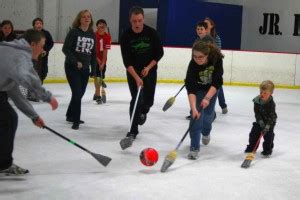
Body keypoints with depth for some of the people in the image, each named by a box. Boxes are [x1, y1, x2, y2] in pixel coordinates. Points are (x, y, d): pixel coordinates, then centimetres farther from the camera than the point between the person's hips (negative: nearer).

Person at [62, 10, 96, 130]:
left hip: (85, 68, 6)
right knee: (77, 93, -11)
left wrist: (94, 69, 10)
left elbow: (93, 53, 13)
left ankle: (70, 115, 31)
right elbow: (65, 49, -12)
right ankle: (76, 120, -2)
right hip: (72, 67, -6)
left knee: (80, 93, 12)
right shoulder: (74, 32, -8)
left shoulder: (92, 35, 7)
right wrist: (75, 62, -20)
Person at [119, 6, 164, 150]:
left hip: (150, 70, 2)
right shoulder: (126, 37, -17)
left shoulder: (151, 33, -13)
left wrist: (148, 67, -13)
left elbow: (159, 53, -5)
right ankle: (133, 131, -5)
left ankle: (143, 111, 41)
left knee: (148, 100, 4)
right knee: (136, 99, -11)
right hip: (133, 72, -1)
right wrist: (136, 77, -30)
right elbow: (127, 61, -21)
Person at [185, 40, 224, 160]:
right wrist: (193, 108, -47)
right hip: (197, 89, -1)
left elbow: (217, 82, -32)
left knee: (208, 116, 7)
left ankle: (206, 132, 43)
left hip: (212, 88, 2)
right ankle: (194, 148, -11)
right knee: (196, 115, -16)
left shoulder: (217, 58, -33)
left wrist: (207, 98, -43)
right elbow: (191, 89, -37)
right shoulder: (193, 65, -34)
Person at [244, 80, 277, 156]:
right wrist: (261, 122, -22)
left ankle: (268, 149, 8)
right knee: (254, 133, 3)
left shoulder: (271, 104, -28)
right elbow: (257, 113, -13)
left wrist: (267, 127, -33)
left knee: (268, 135, -10)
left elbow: (271, 117, -27)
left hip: (270, 121, -4)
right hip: (260, 120, 4)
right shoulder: (257, 101, -18)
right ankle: (252, 147, 20)